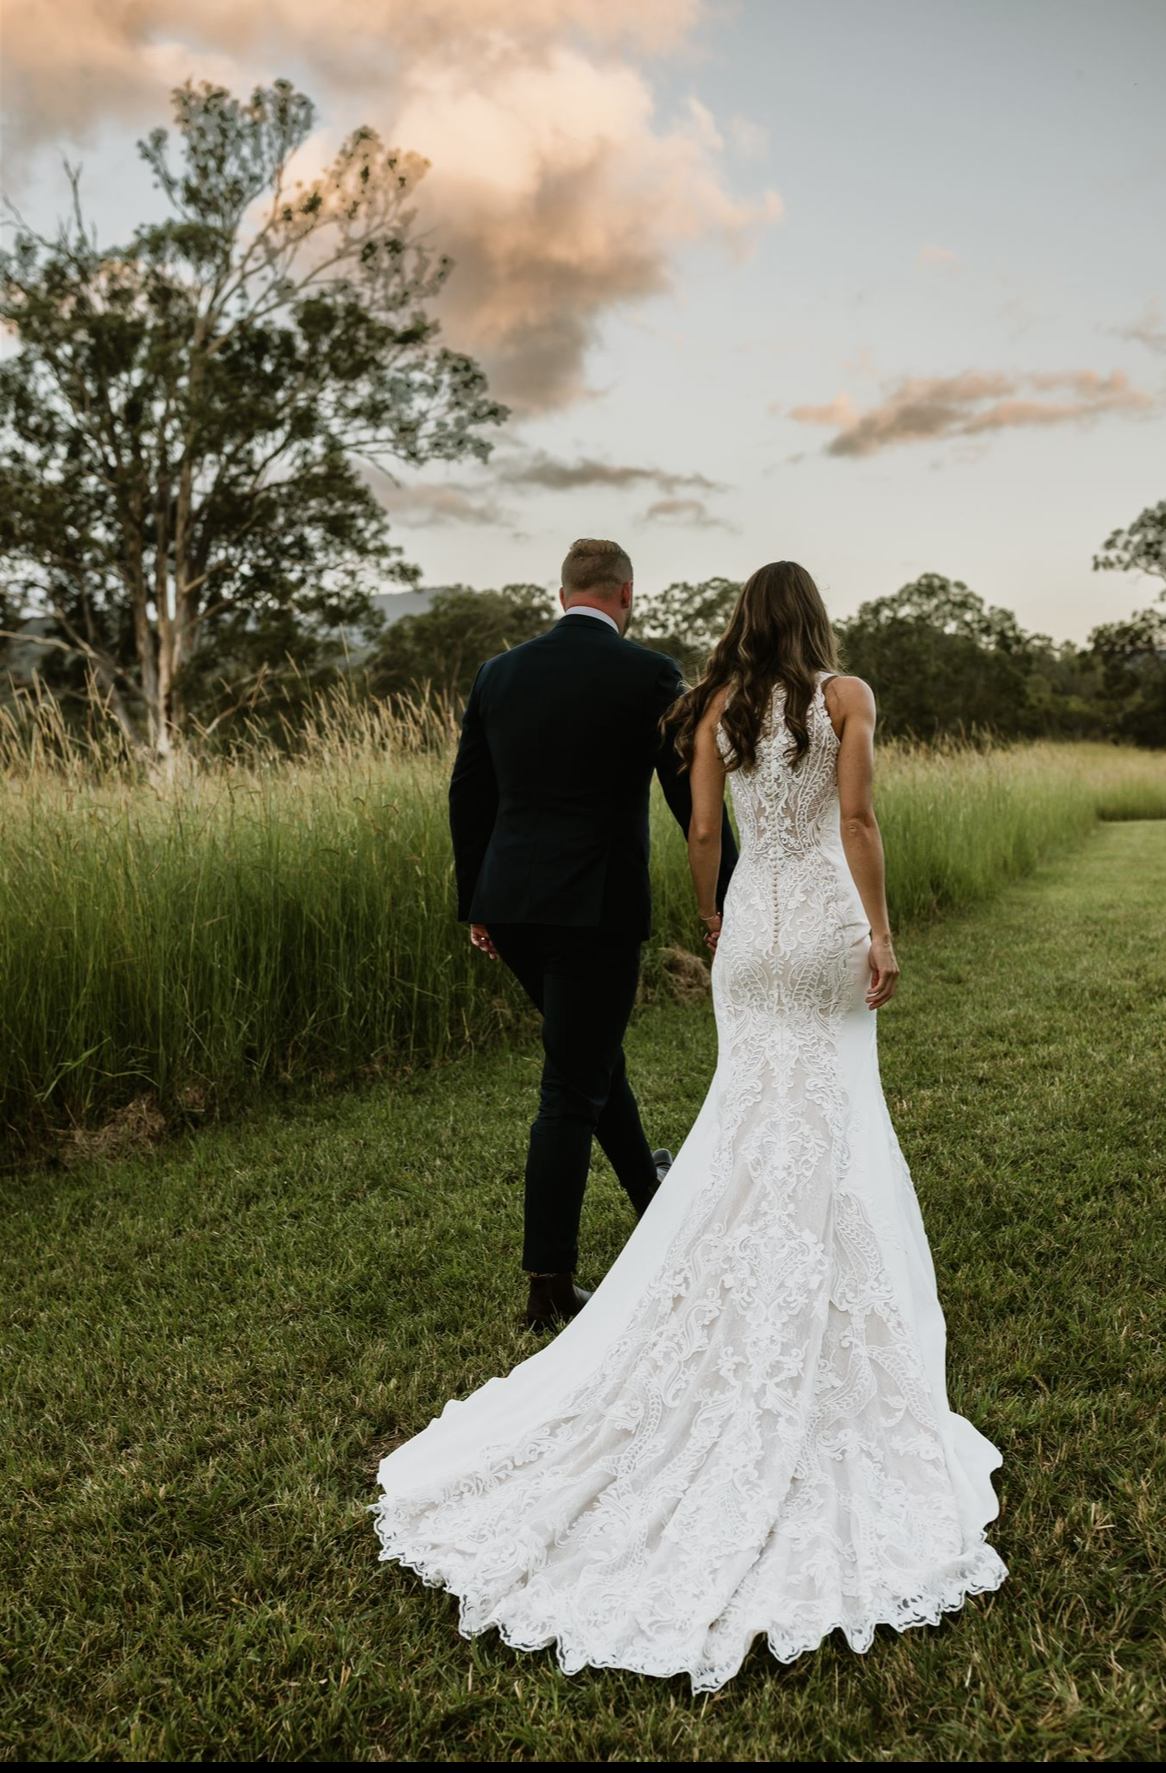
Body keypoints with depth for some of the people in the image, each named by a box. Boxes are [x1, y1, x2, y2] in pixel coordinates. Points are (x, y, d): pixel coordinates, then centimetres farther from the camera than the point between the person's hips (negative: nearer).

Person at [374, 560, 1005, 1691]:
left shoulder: (718, 707, 4)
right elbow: (856, 818, -12)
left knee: (754, 1109, 12)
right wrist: (880, 930, -8)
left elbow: (702, 833, 2)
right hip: (828, 921, -2)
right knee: (832, 1117, 5)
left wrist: (708, 919, 17)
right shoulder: (848, 695, -3)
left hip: (752, 926, 3)